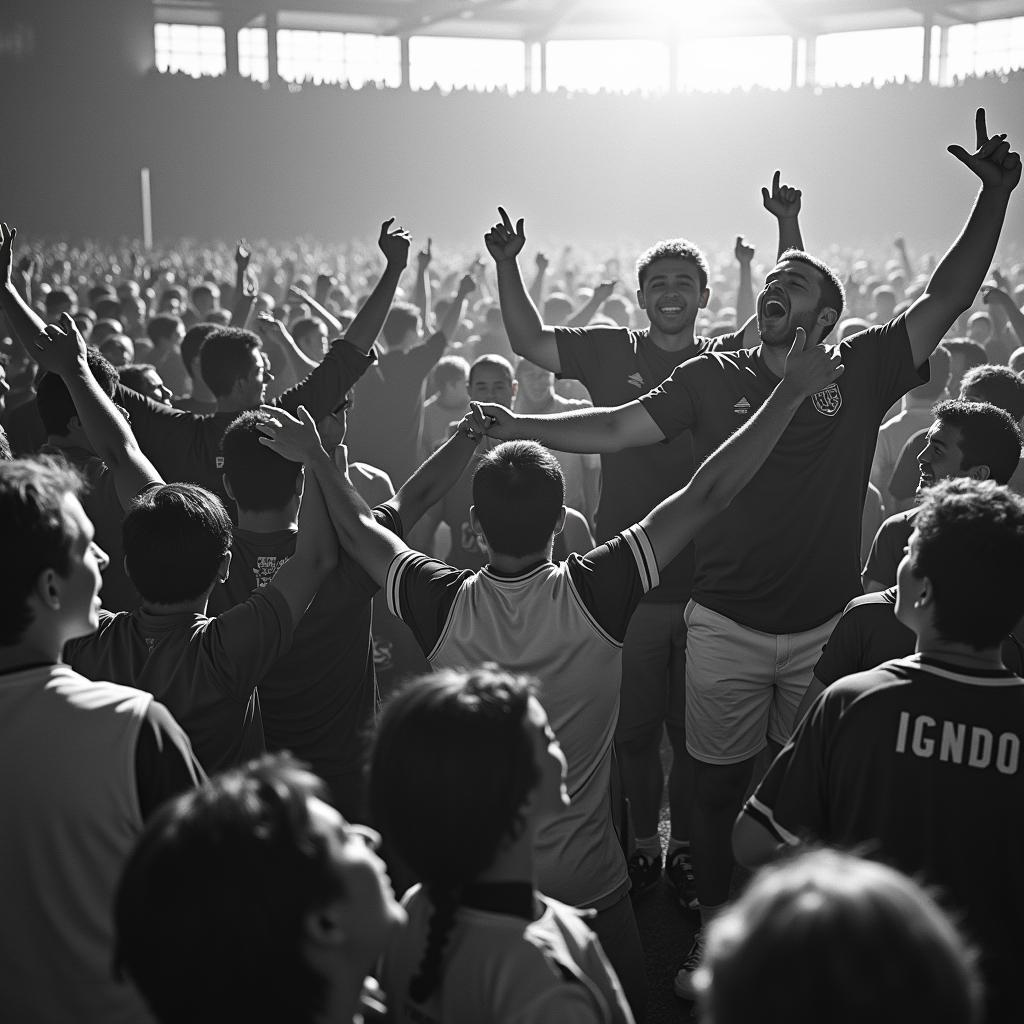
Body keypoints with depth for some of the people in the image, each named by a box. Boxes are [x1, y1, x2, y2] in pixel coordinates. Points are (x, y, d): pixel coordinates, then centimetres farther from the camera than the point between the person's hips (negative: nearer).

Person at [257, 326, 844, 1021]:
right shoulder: (595, 596, -23)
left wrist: (317, 458, 15)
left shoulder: (443, 605, -18)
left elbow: (360, 528, 0)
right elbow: (708, 494, -19)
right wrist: (792, 391, -13)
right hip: (588, 887, -1)